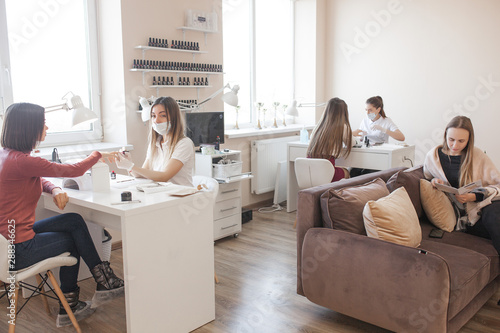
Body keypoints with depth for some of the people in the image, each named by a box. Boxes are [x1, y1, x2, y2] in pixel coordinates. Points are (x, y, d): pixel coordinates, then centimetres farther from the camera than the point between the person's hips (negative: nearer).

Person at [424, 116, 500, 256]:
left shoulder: (477, 155, 3)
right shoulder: (432, 156, 4)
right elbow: (427, 178, 22)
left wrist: (474, 196, -13)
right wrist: (435, 182, -3)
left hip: (484, 205, 0)